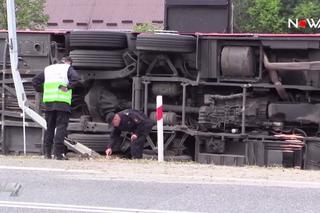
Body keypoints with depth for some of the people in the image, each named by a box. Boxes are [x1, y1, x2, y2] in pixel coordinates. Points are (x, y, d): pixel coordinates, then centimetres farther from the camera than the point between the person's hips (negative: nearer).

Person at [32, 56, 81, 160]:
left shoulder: (48, 69, 21)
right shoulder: (68, 68, 6)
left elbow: (35, 81, 19)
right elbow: (76, 79, -13)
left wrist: (42, 91, 16)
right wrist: (68, 87, -6)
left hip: (48, 101, 5)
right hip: (62, 102, -5)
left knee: (49, 127, 11)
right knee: (61, 126, -4)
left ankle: (47, 152, 9)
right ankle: (58, 153, -12)